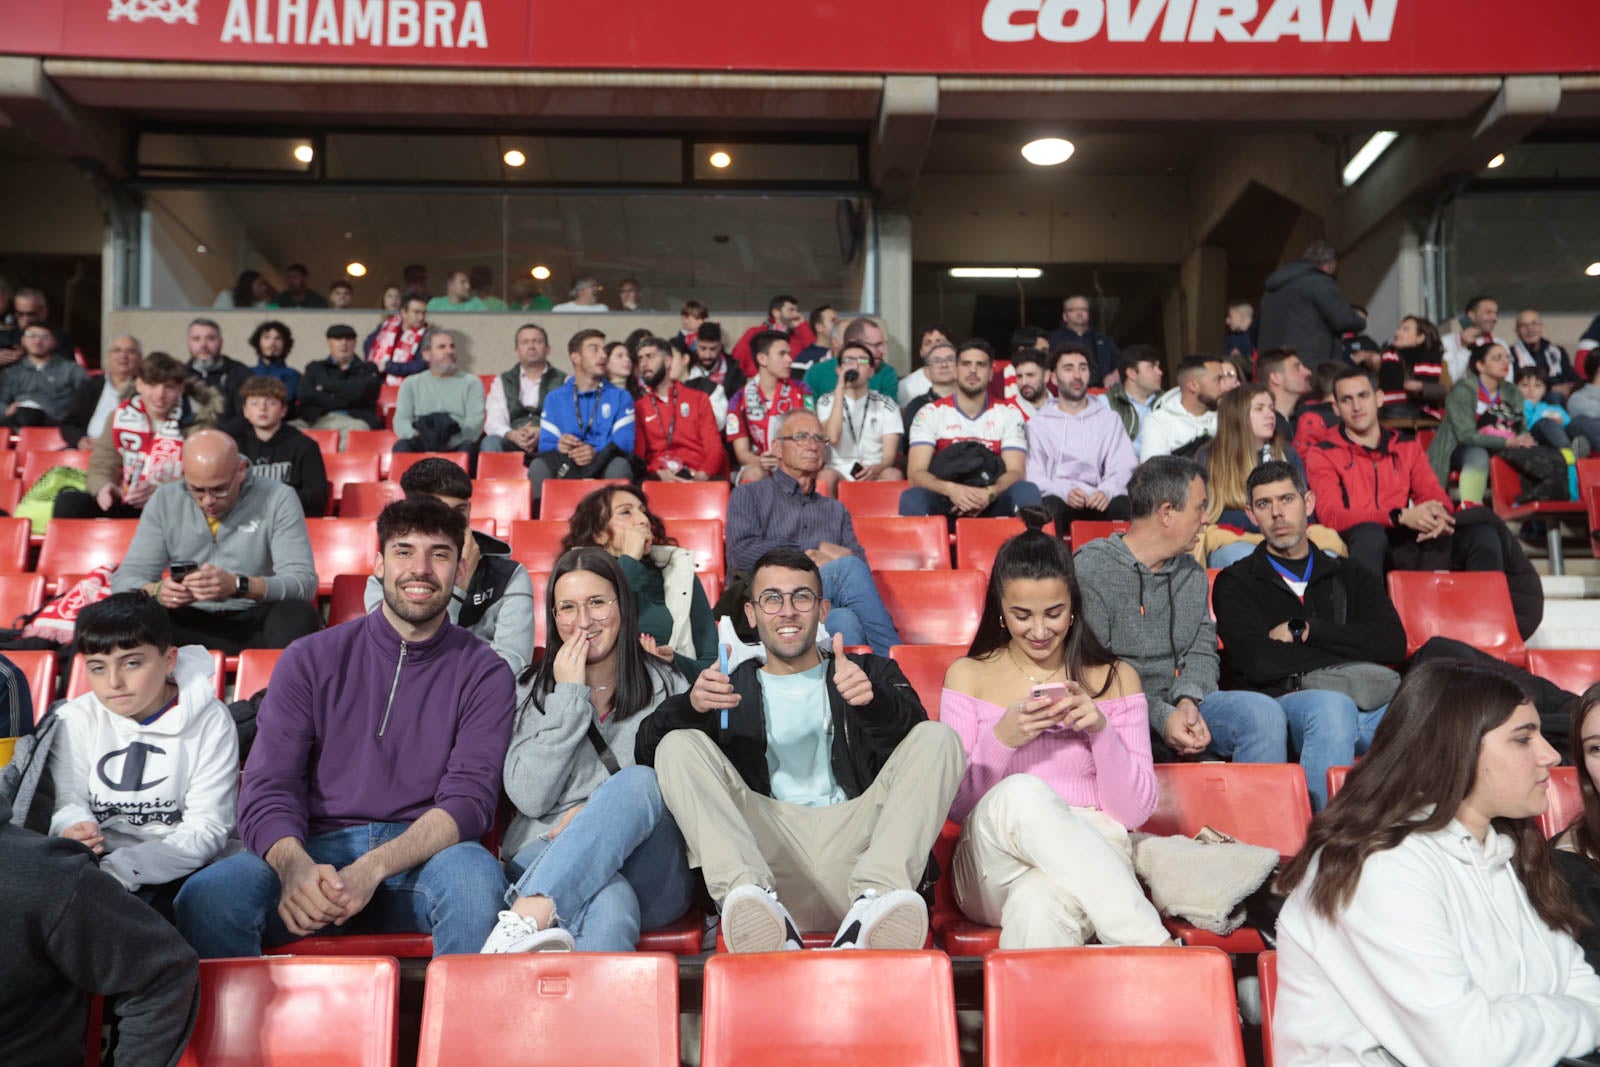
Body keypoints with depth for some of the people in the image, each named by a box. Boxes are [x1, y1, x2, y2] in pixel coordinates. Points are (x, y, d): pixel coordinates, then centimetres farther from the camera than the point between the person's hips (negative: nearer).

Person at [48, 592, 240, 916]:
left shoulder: (209, 720, -5)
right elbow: (66, 802, -6)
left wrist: (121, 869, -25)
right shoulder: (73, 721, 5)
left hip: (182, 870, -1)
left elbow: (206, 828, -11)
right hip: (98, 867, 1)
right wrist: (72, 829, -31)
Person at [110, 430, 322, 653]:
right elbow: (124, 579, 2)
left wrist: (238, 585, -33)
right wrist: (157, 592, -23)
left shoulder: (277, 500, -5)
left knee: (298, 615, -35)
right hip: (188, 623, 3)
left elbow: (304, 583, -15)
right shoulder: (164, 501, 4)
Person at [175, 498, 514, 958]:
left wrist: (373, 869, -24)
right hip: (315, 849, 1)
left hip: (424, 853, -1)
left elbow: (469, 799, -6)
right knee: (206, 895, -28)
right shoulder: (309, 659, 9)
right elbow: (266, 787, 0)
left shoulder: (484, 673, 5)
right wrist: (295, 865, -24)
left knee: (476, 876, -36)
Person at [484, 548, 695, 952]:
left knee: (641, 780, -36)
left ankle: (523, 918, -47)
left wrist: (599, 813, -8)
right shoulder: (532, 690, 13)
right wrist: (568, 697, -3)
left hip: (652, 876, 2)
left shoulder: (666, 686, 14)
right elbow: (530, 798, 0)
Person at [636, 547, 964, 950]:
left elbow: (914, 733, 2)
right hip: (765, 848, 0)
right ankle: (754, 899, -39)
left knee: (939, 739, -16)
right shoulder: (728, 685, 24)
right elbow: (646, 750, 8)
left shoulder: (871, 673, 24)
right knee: (679, 746, -15)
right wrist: (691, 705, -13)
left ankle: (875, 899, -40)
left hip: (854, 843, 0)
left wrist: (873, 701, -21)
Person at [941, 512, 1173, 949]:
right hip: (993, 867, 2)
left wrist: (1101, 731, -12)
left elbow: (1136, 812, 5)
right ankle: (1154, 947, -33)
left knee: (1039, 906, -41)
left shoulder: (1115, 679, 11)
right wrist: (1001, 740, -14)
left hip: (1089, 858, -2)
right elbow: (955, 806, 5)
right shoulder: (968, 676, 10)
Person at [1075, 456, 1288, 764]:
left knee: (1264, 712, -19)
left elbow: (1203, 650, 13)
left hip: (1181, 706, 6)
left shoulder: (1192, 573, 16)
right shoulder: (1090, 571, -9)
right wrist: (1160, 717, -22)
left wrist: (1188, 700, -10)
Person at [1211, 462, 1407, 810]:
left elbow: (1393, 645, 7)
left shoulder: (1354, 578, 26)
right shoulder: (1236, 583, 13)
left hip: (1370, 703, 3)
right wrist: (1348, 657, 5)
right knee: (1333, 706, -38)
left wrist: (1305, 631, 2)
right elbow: (1258, 662, -4)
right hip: (1283, 702, -3)